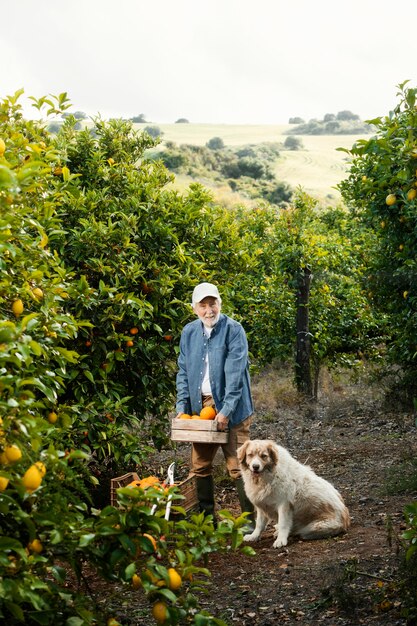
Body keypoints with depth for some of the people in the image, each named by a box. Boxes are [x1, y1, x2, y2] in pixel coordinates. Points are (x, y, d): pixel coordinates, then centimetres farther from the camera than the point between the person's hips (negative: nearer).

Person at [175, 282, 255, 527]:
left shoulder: (233, 329, -9)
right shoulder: (189, 332, 9)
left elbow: (235, 372, -15)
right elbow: (183, 371, 13)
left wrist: (226, 410, -20)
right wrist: (182, 406, 3)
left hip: (230, 407, -5)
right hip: (200, 405, 5)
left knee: (238, 466, -6)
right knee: (200, 466, 10)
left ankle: (252, 519, 3)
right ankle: (206, 517, 24)